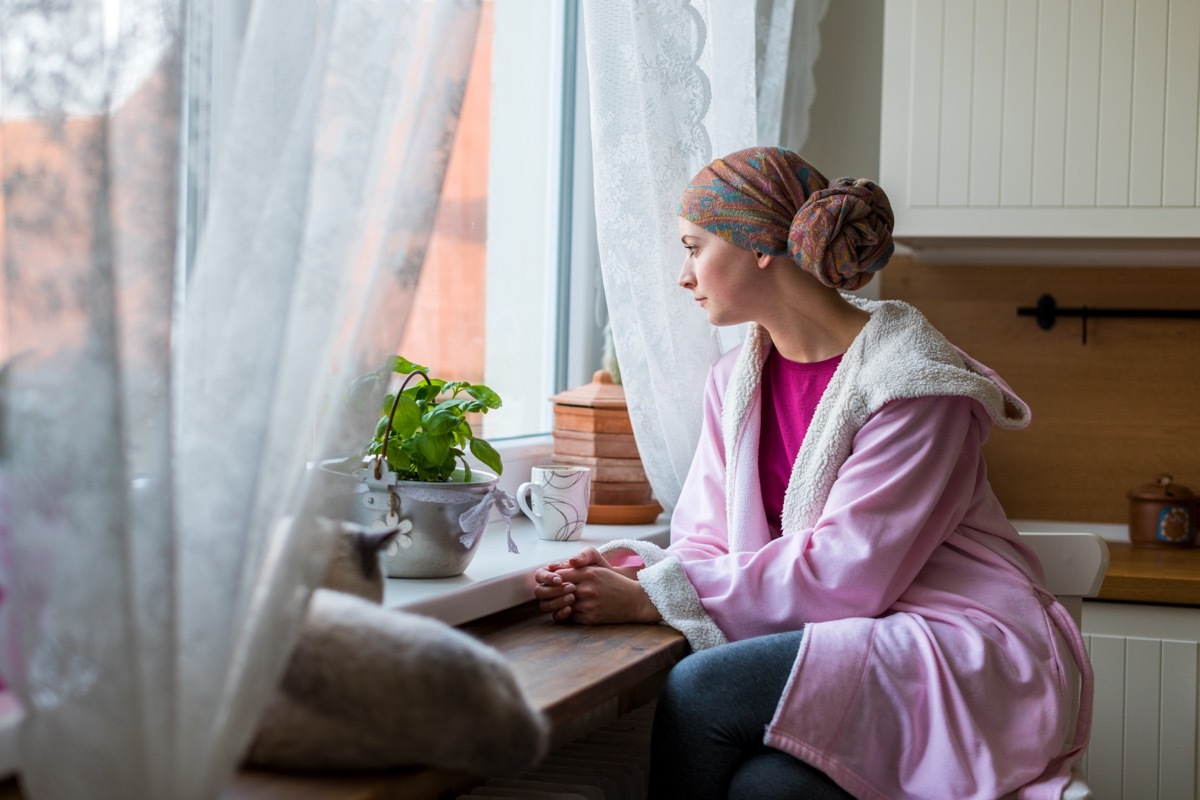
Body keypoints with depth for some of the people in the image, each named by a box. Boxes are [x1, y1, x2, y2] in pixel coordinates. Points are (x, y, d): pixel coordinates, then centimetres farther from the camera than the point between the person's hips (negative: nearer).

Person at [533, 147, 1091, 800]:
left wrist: (653, 599, -19)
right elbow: (707, 544, 8)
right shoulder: (736, 382, 11)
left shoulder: (912, 382, -13)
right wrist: (629, 571, -15)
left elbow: (846, 572, -19)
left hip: (963, 654, -5)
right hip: (843, 651, 5)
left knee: (699, 689, -25)